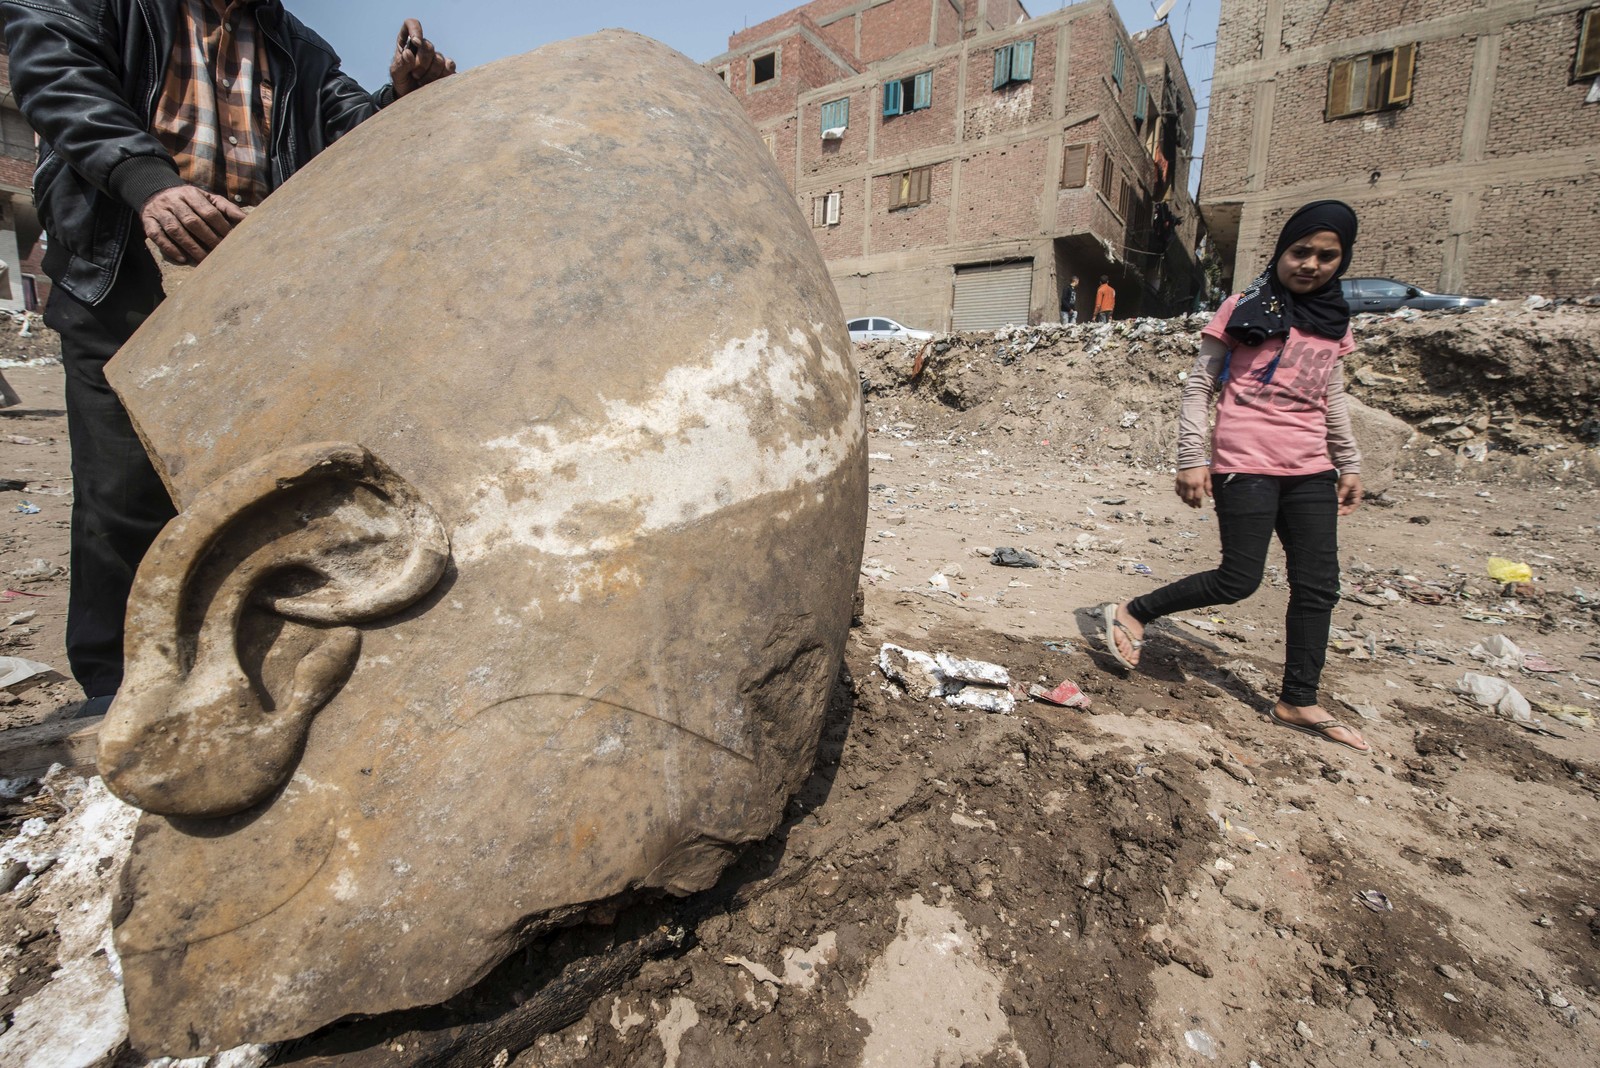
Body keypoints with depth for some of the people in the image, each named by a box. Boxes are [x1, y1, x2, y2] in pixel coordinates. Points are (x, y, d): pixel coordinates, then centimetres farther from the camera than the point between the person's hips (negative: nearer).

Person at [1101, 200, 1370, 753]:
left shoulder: (1334, 318, 14)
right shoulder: (1246, 307, -1)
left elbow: (1333, 397, 22)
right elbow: (1198, 383, -4)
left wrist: (1348, 464, 18)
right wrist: (1192, 459, -11)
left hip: (1310, 469, 6)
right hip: (1245, 464, -6)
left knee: (1318, 586, 4)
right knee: (1239, 579, -9)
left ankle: (1298, 702, 16)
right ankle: (1132, 613, 10)